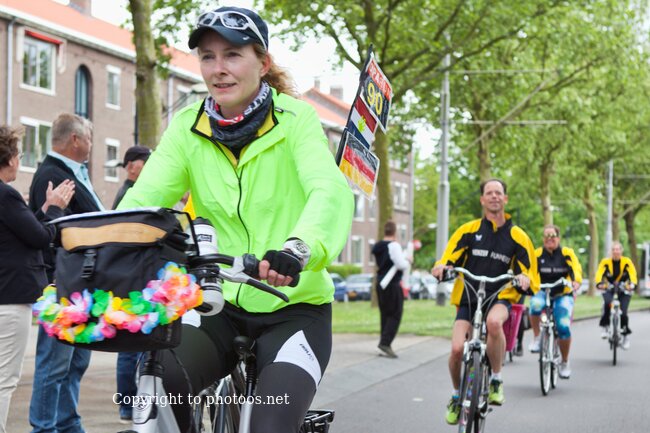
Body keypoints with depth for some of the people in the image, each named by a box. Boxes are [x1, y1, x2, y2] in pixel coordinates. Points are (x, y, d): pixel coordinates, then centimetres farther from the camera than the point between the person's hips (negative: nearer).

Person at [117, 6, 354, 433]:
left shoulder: (295, 118, -9)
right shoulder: (188, 126, 1)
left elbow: (331, 191, -26)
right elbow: (143, 199, -12)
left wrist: (300, 248, -48)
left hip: (293, 309, -2)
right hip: (220, 306, 2)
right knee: (157, 386, -26)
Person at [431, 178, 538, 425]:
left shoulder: (517, 236, 4)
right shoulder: (469, 230, 3)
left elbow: (529, 273, 4)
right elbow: (449, 259, 2)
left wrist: (525, 280, -20)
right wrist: (441, 267, -22)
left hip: (500, 297, -1)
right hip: (468, 298, 1)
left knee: (494, 322, -37)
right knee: (457, 348, -19)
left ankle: (496, 381, -16)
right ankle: (456, 396, 12)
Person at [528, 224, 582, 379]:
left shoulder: (567, 253, -3)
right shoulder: (537, 254, -2)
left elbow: (576, 269, -16)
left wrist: (576, 282, -37)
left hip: (562, 294, 0)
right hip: (542, 292, 0)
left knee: (564, 326, -19)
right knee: (535, 304, -37)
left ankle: (565, 362, 6)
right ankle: (536, 338, -12)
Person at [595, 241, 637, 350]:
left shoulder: (627, 262, -13)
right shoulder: (605, 262, -13)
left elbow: (632, 273, -25)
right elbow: (599, 273, -26)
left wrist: (632, 284, -46)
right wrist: (599, 284, -47)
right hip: (609, 288, 0)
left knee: (623, 312, -11)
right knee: (607, 302, -32)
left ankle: (626, 335, 11)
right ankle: (605, 326, -14)